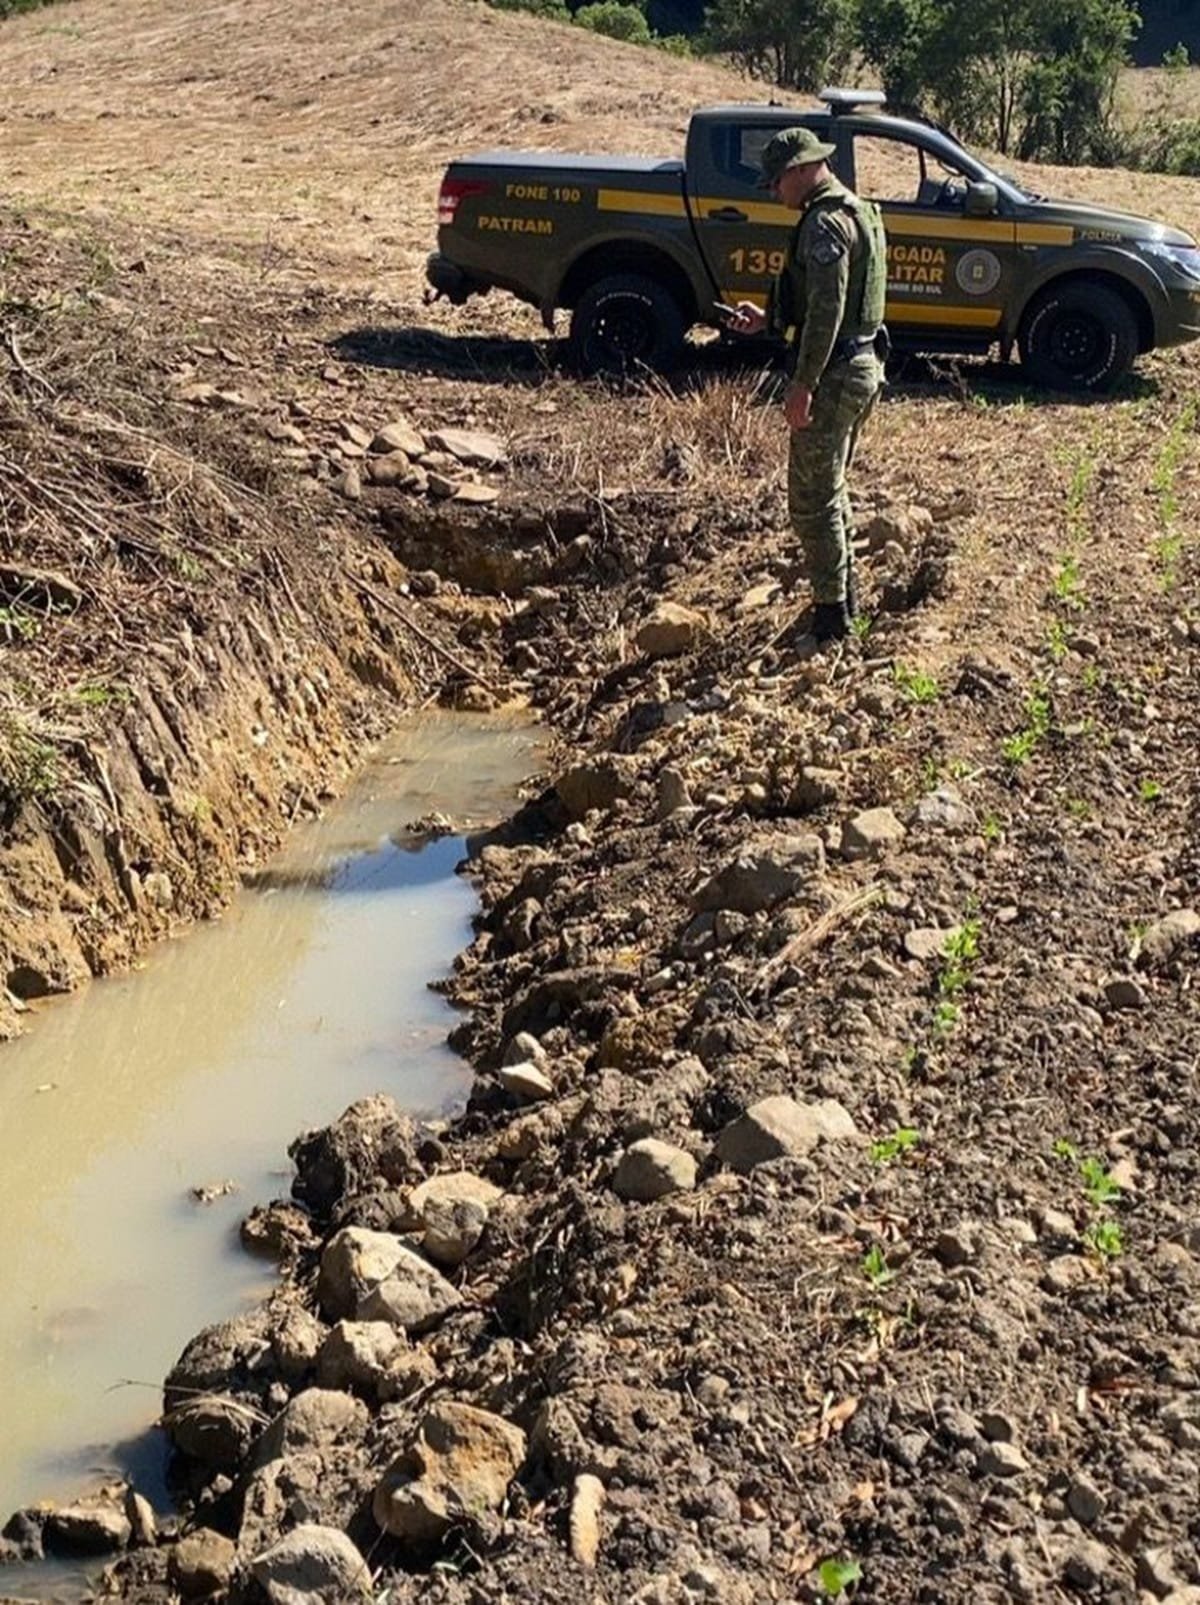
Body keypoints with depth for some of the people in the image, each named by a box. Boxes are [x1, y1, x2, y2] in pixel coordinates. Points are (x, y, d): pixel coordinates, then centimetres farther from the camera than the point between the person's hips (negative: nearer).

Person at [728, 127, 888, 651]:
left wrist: (802, 385, -24)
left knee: (812, 500, -4)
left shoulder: (825, 223, -18)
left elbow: (826, 311, -24)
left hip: (833, 376, -11)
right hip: (862, 366, 11)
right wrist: (768, 319, 17)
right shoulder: (856, 213, 16)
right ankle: (844, 596, 32)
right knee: (831, 490, 22)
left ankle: (831, 618, 0)